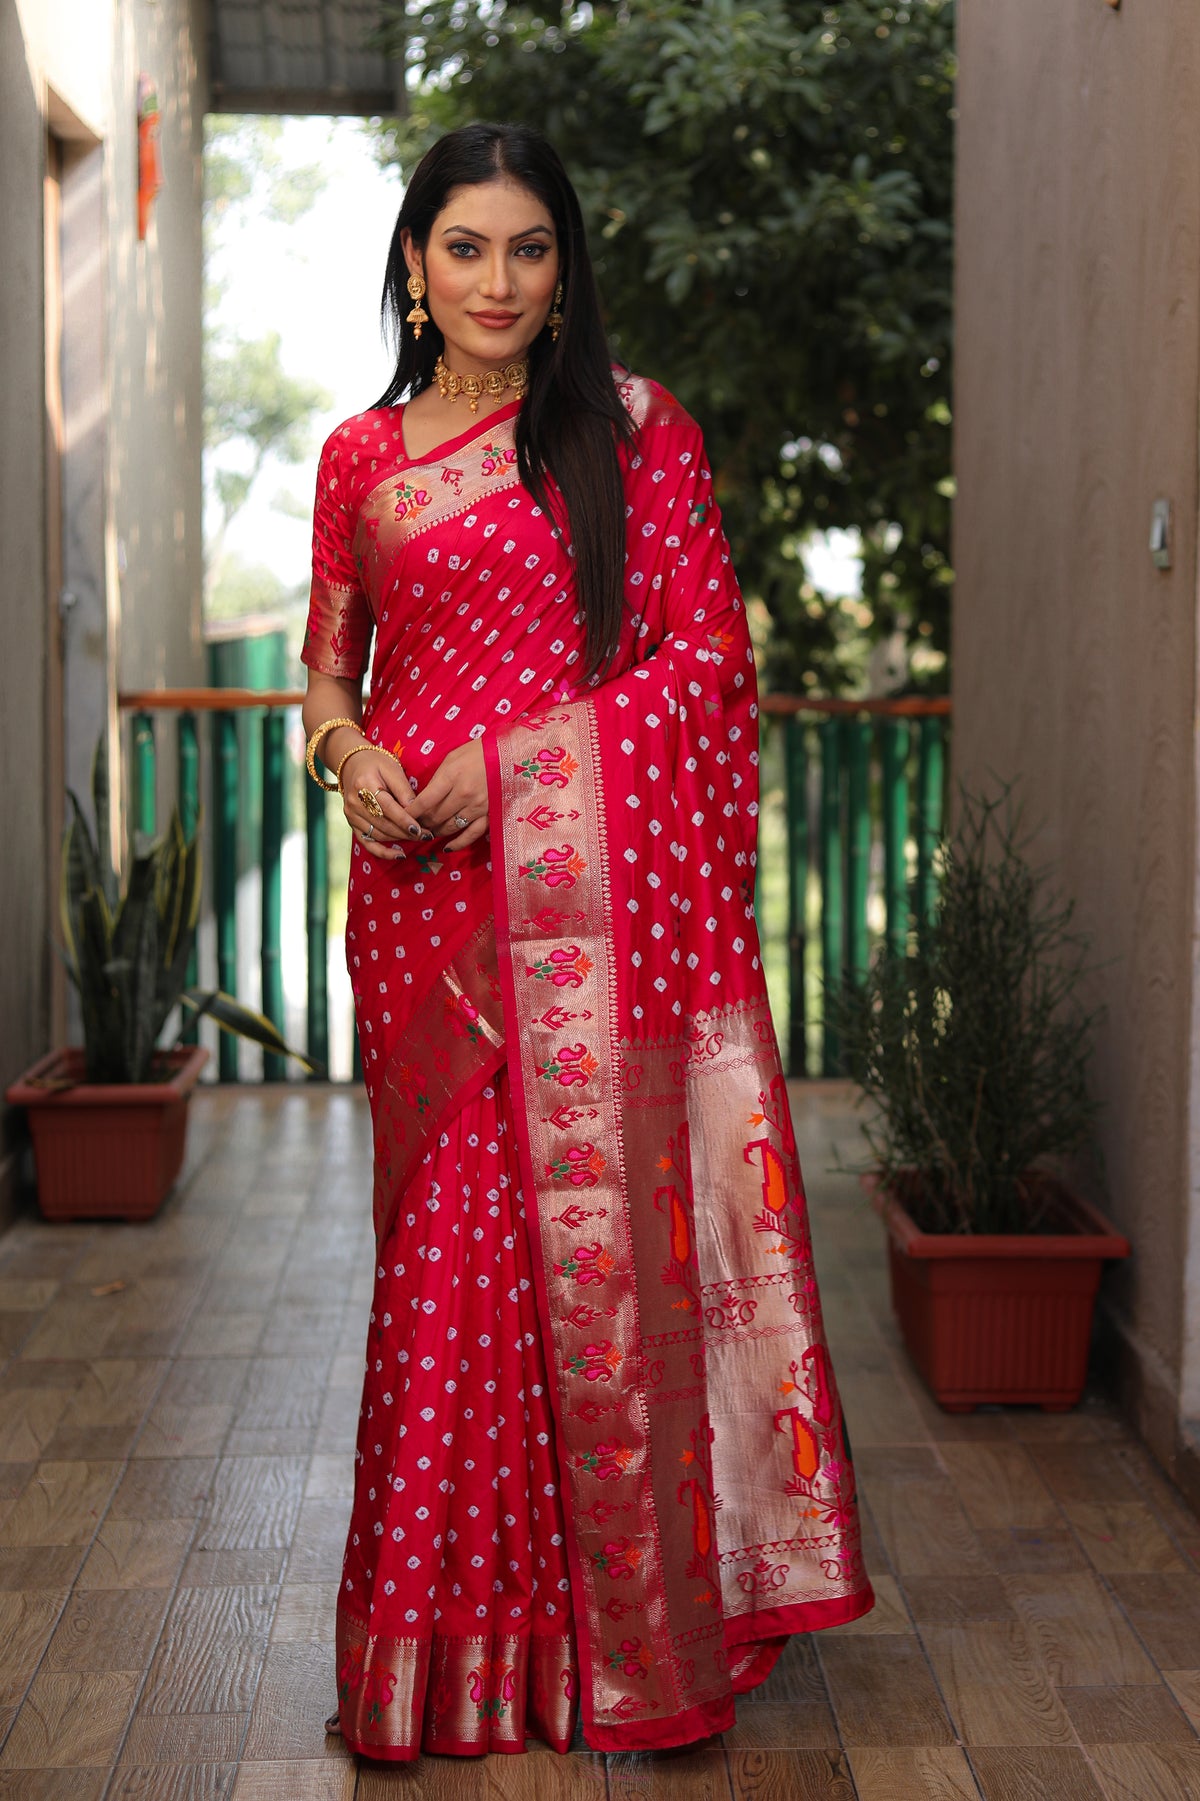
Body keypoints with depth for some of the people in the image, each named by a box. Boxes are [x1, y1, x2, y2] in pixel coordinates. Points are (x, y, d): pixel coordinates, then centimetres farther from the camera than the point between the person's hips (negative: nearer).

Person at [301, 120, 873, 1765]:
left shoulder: (634, 429, 4)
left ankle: (631, 1638, 10)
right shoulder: (360, 458, 14)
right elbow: (328, 657, 20)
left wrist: (512, 757, -10)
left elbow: (708, 651, -1)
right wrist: (350, 752, -3)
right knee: (446, 1238, 4)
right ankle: (453, 1624, 16)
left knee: (601, 1223, -3)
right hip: (424, 887, 3)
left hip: (593, 878, -2)